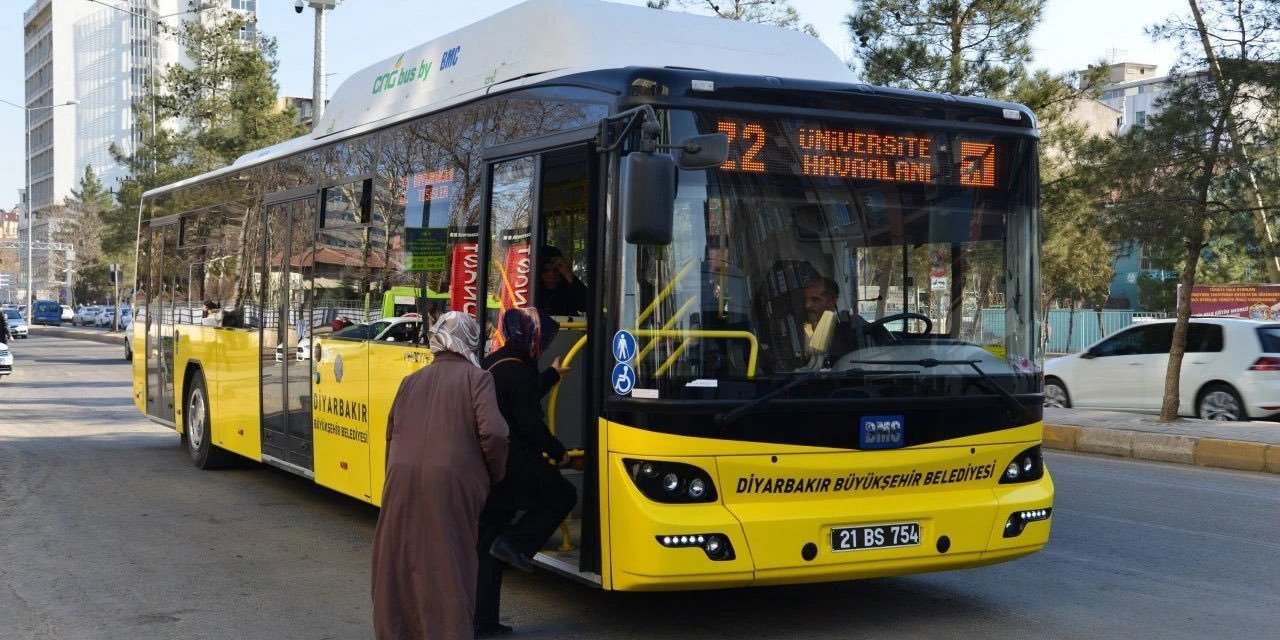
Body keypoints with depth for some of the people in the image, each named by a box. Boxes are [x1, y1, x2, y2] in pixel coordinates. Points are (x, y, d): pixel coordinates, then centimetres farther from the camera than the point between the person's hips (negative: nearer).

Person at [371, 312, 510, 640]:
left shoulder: (411, 381, 16)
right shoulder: (476, 378, 1)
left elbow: (392, 434, 17)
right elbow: (493, 432, -10)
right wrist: (495, 474, 5)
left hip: (402, 480, 4)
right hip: (451, 482, -4)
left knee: (399, 562, 15)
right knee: (449, 564, 3)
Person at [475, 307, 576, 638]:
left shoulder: (493, 363, 14)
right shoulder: (517, 371, -14)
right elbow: (531, 424, -15)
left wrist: (552, 374, 41)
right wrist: (558, 453, -1)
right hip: (513, 465, -9)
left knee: (486, 546, 12)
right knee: (563, 495, 11)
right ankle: (514, 543, -3)